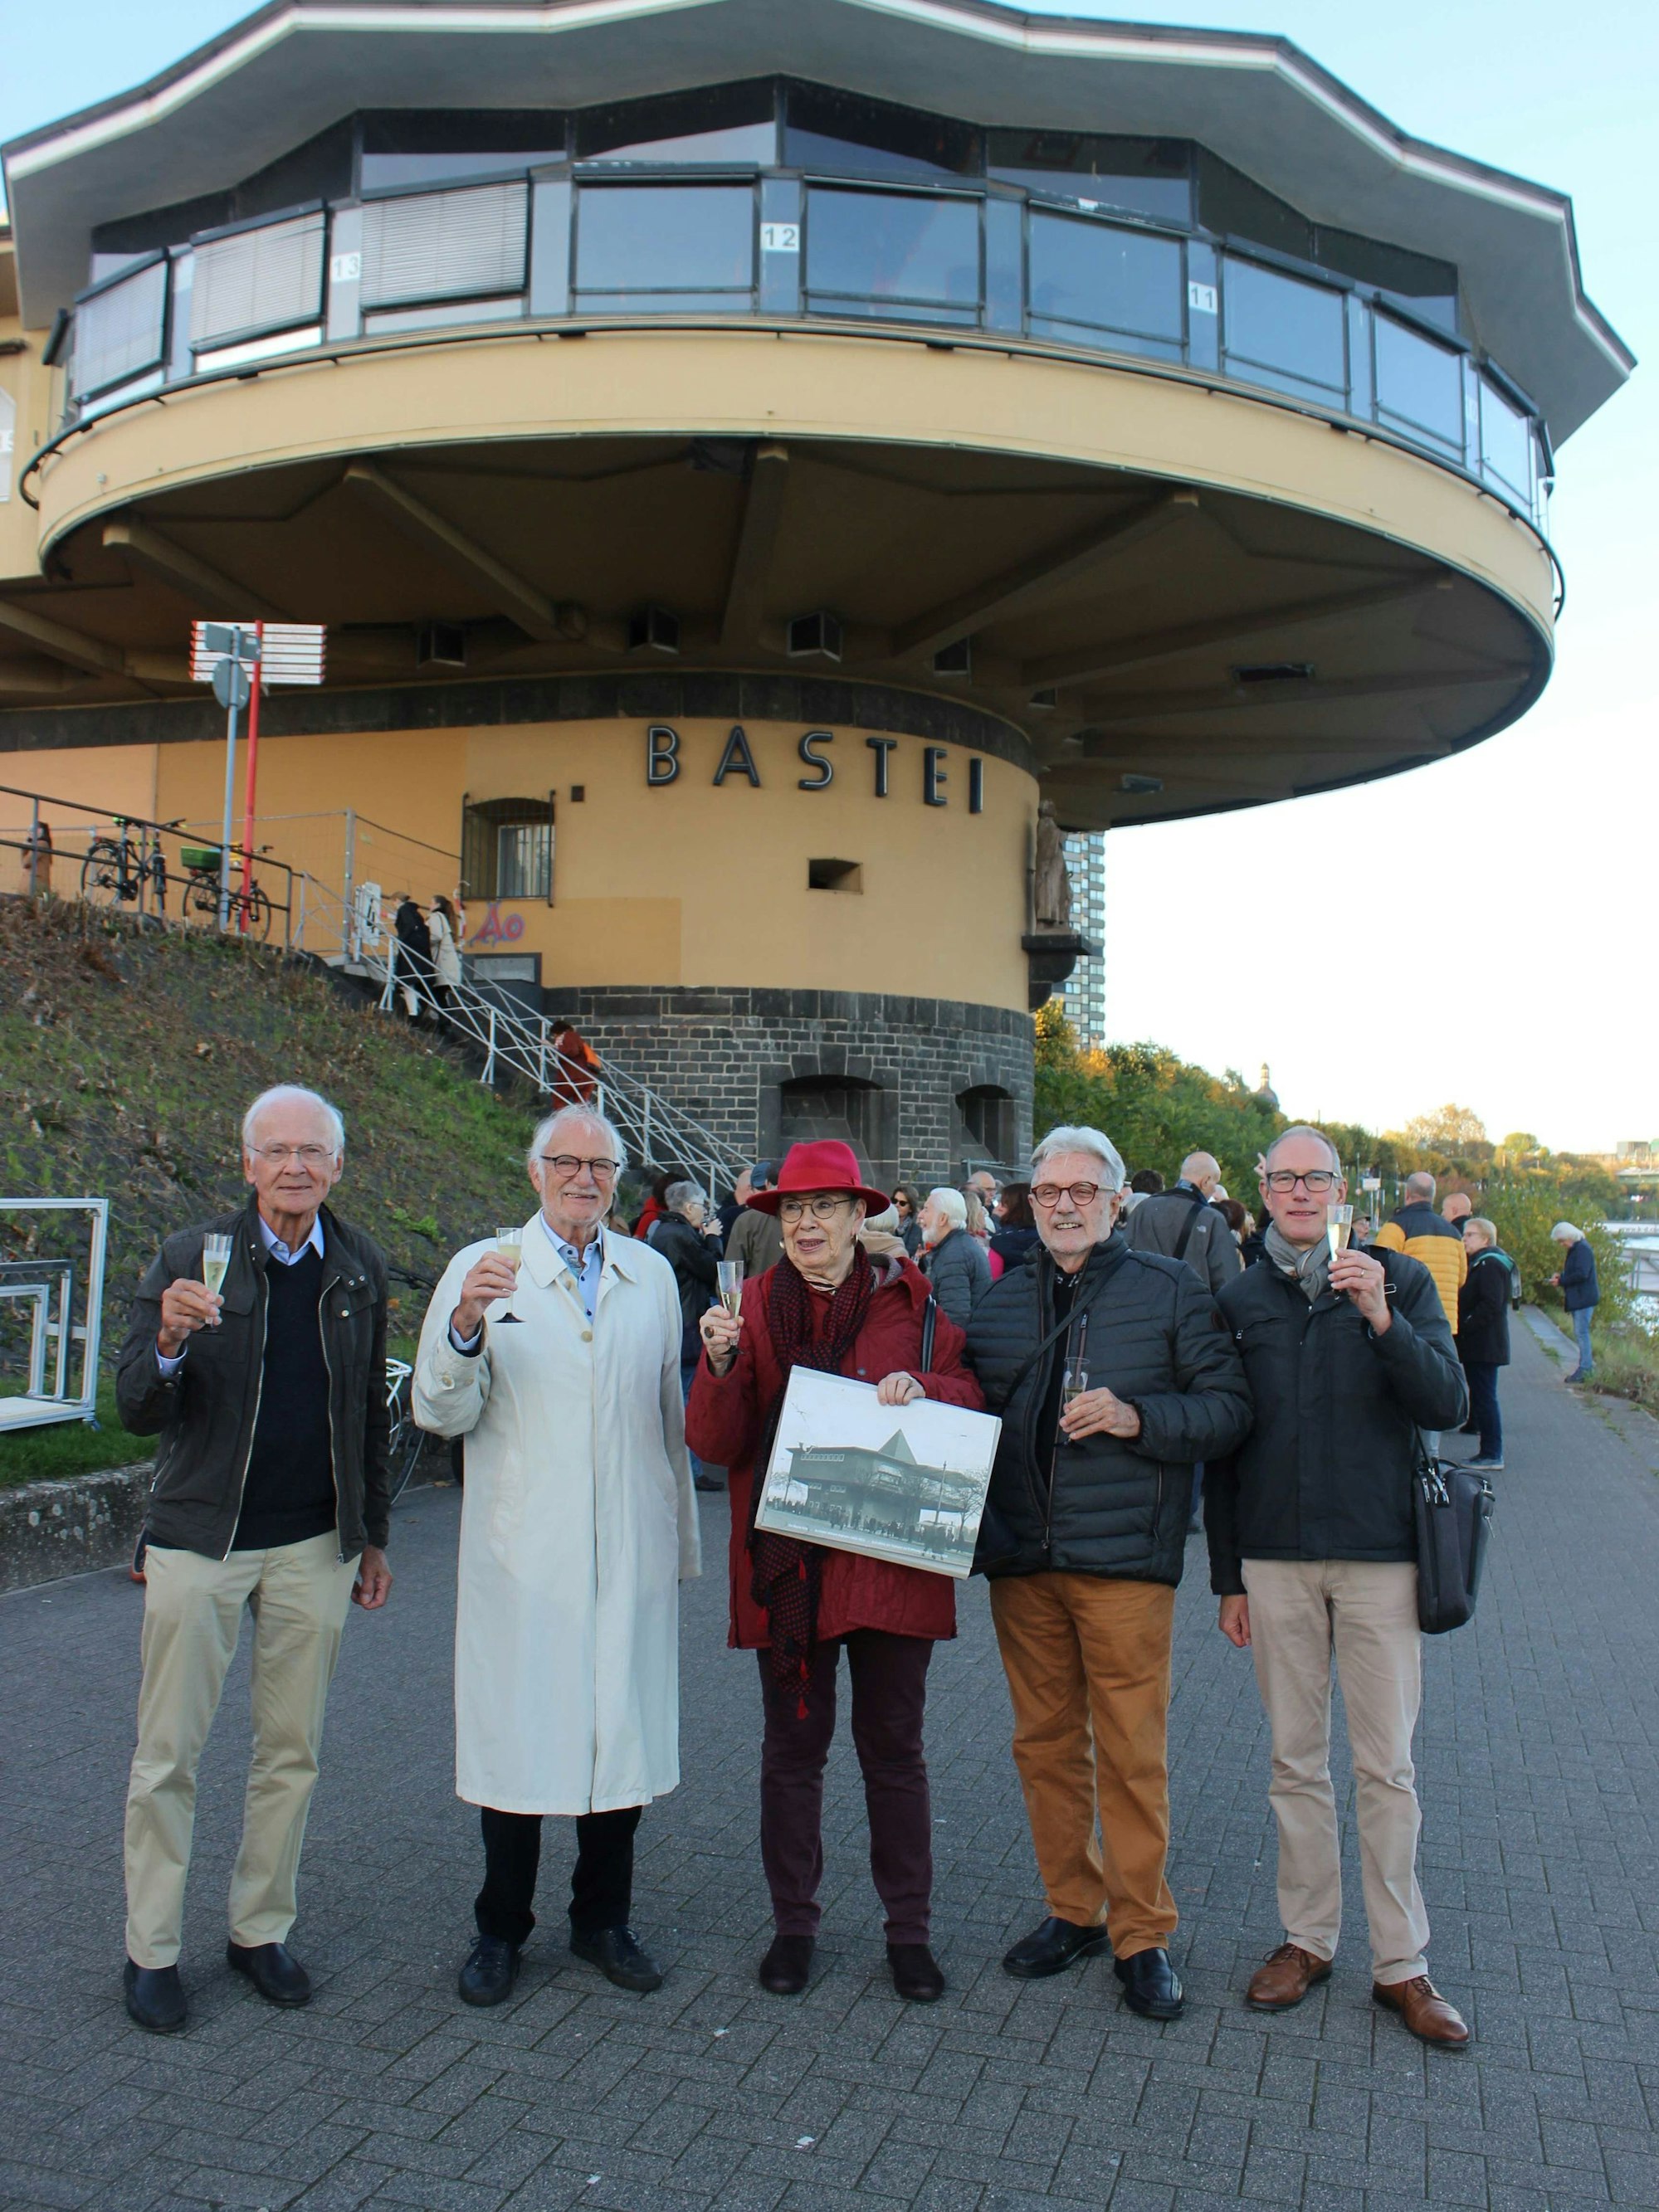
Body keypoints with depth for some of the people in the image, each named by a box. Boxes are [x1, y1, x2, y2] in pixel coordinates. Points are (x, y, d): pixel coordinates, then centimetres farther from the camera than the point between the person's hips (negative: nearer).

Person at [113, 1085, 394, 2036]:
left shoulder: (361, 1268, 2)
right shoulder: (189, 1259, -8)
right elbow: (139, 1413, -9)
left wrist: (374, 1535, 12)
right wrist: (169, 1343, -31)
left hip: (314, 1547, 3)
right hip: (199, 1539, -2)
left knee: (293, 1750, 12)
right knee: (169, 1754, 6)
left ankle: (263, 1930, 29)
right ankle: (152, 1950, 23)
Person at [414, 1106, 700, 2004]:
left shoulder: (651, 1274, 9)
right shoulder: (481, 1269, -1)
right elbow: (440, 1415, -6)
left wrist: (681, 1535, 17)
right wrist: (465, 1325, -24)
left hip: (630, 1551, 3)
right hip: (522, 1555, -3)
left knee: (623, 1732, 11)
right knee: (516, 1737, 6)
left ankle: (602, 1920, 31)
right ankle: (501, 1930, 27)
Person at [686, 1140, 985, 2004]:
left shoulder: (910, 1302, 2)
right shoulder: (756, 1306, 4)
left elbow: (974, 1405, 3)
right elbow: (717, 1445, -1)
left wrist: (920, 1388, -17)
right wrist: (722, 1365, -19)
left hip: (889, 1556, -1)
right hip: (784, 1559, 1)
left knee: (893, 1747, 9)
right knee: (792, 1746, 11)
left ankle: (909, 1930, 24)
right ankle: (793, 1925, 27)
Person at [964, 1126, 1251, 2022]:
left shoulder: (1169, 1290, 0)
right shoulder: (998, 1301, 12)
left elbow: (1230, 1406, -4)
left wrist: (1137, 1418, -17)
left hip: (1125, 1559, -4)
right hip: (1021, 1560, 4)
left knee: (1132, 1755, 1)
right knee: (1045, 1744, 13)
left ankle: (1142, 1932, 18)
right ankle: (1072, 1910, 29)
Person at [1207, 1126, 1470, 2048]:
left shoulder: (1402, 1281, 0)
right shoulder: (1240, 1300, 5)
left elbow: (1448, 1406, -9)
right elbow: (1221, 1445, 8)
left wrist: (1383, 1323, -25)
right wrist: (1228, 1575, 8)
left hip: (1379, 1556, -1)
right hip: (1275, 1562, 2)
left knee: (1387, 1766, 5)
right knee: (1297, 1760, 11)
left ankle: (1402, 1963, 18)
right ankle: (1308, 1938, 25)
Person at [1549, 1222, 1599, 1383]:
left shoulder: (1582, 1249, -16)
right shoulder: (1575, 1248, 15)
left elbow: (1581, 1274, -24)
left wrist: (1561, 1281, -16)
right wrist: (1561, 1277, 6)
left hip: (1584, 1298, -10)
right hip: (1578, 1298, 10)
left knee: (1581, 1332, -7)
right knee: (1580, 1334, 13)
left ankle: (1585, 1369, -4)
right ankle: (1588, 1365, 19)